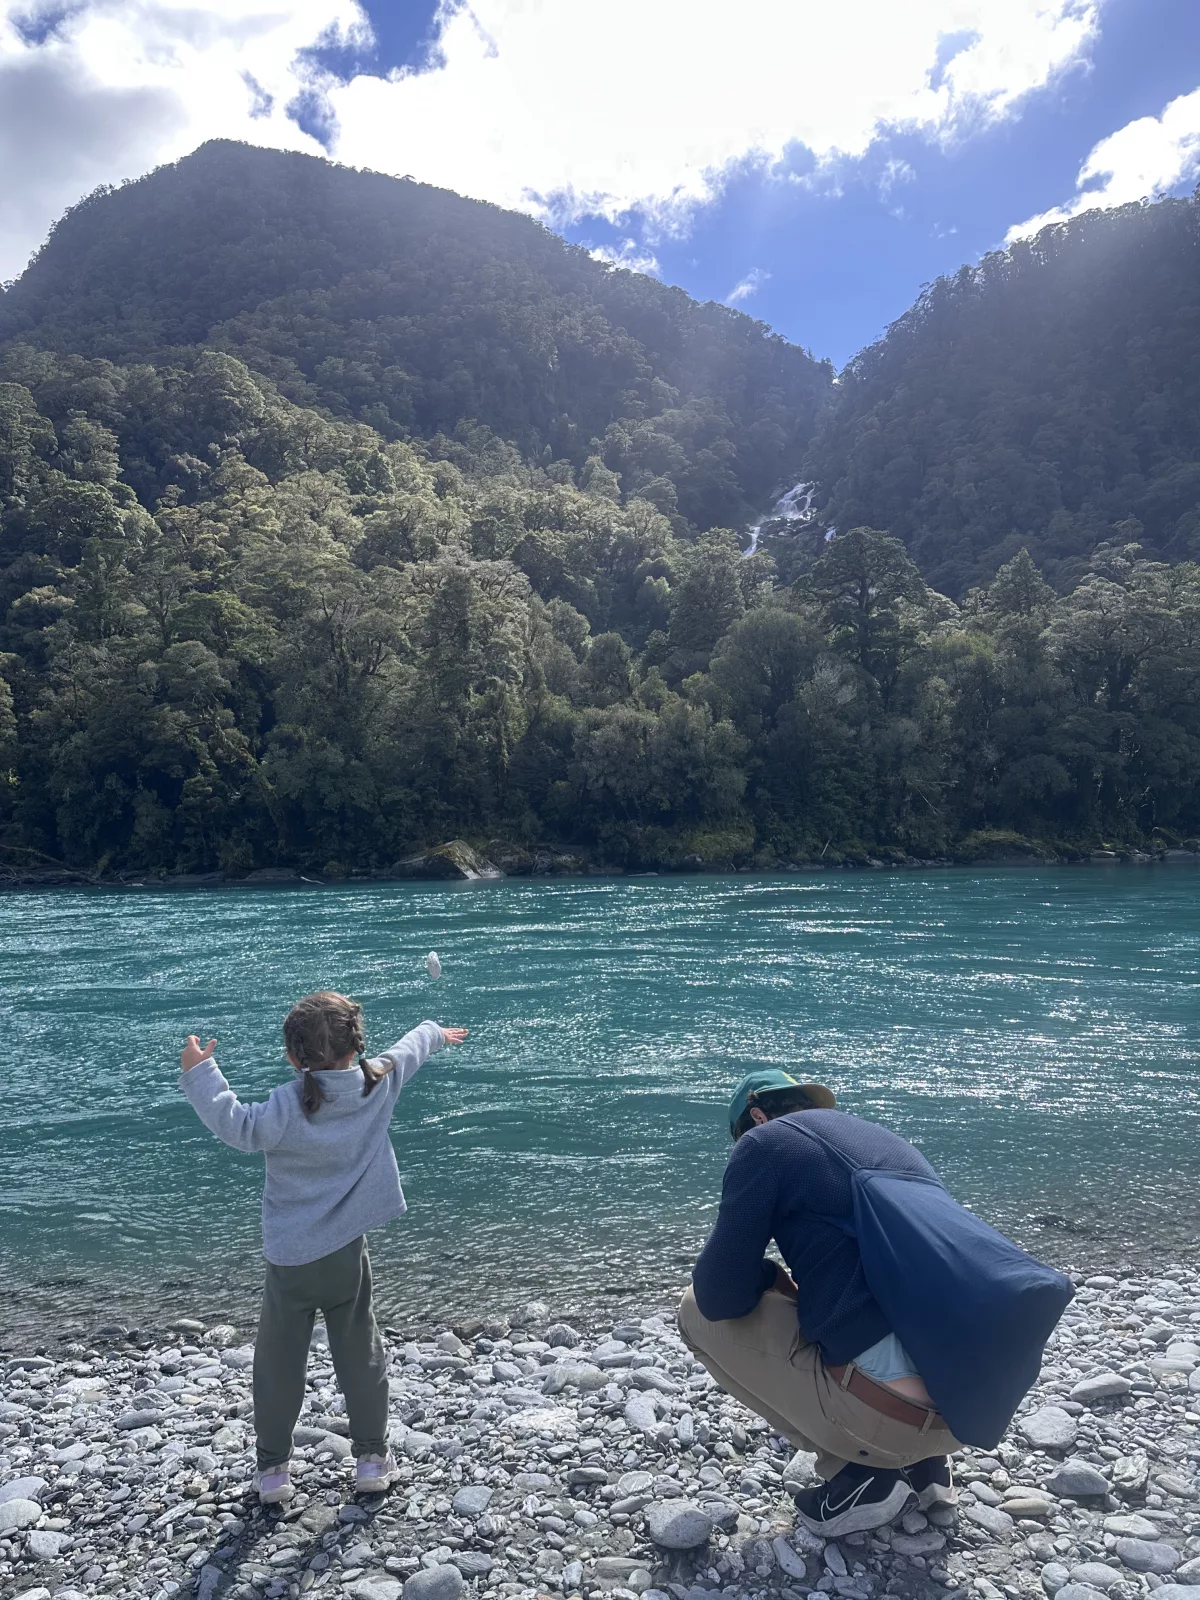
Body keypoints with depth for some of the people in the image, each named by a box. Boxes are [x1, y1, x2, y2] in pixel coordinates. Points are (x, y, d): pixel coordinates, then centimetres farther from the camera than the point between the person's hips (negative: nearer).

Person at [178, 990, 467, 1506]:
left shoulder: (287, 1108, -22)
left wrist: (199, 1074, -16)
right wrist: (437, 1033, 29)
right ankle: (373, 1458, 26)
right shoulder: (378, 1082, -9)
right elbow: (408, 1049, 9)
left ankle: (272, 1468, 24)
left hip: (290, 1260, -3)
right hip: (347, 1251, 3)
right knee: (361, 1355, 17)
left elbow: (237, 1125, -22)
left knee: (279, 1363, 14)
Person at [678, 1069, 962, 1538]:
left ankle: (858, 1475, 6)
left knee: (699, 1311, 10)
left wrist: (772, 1279, 15)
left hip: (887, 1415, -8)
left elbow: (721, 1295, -5)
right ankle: (921, 1461, 18)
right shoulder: (896, 1143, 21)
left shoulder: (764, 1140, 0)